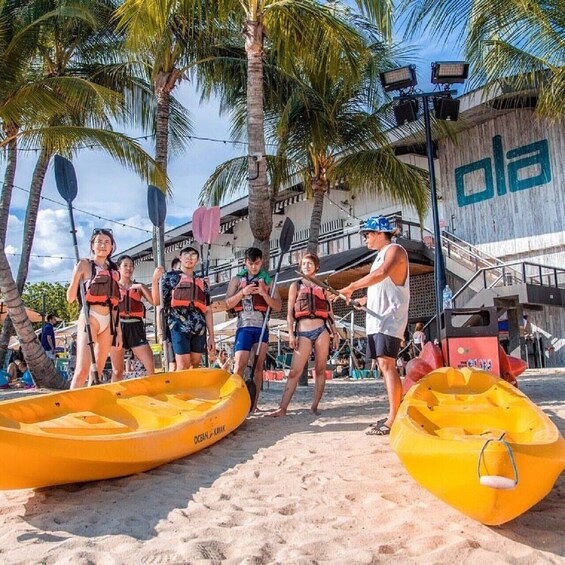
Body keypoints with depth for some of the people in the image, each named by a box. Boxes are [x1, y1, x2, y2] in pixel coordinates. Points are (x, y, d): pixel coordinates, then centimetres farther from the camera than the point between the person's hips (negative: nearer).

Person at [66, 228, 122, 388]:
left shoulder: (113, 271, 17)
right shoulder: (85, 264, 3)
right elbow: (70, 298, -3)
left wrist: (118, 330, 14)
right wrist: (77, 274, -16)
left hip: (108, 322, 6)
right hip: (90, 319, -6)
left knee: (98, 371, 6)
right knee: (83, 369, -15)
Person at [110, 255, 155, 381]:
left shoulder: (139, 286, 13)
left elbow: (155, 301, 0)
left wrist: (141, 287, -8)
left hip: (135, 327, 1)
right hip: (117, 327, -1)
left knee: (151, 366, -9)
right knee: (117, 370, 5)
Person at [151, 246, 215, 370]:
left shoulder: (202, 282, 21)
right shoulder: (170, 276, 10)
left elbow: (207, 310, 17)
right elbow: (157, 301, 1)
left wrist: (211, 335, 11)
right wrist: (155, 280, -13)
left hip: (199, 328, 4)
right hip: (179, 326, -4)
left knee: (195, 365, 6)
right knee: (183, 366, -10)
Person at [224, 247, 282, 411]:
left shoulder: (268, 281, 12)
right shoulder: (237, 280, 10)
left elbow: (278, 306, 5)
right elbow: (228, 304, 3)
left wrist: (264, 294, -12)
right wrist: (242, 293, -12)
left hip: (262, 327, 2)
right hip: (244, 326, -1)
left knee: (259, 366, 2)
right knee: (240, 365, -12)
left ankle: (253, 404, 6)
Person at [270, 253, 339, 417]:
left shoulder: (323, 286, 16)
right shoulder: (296, 286, 12)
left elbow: (330, 312, 16)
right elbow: (290, 312, 6)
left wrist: (335, 333, 8)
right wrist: (291, 333, -4)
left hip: (322, 330, 2)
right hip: (303, 332, -2)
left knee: (320, 370, 2)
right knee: (294, 371, -7)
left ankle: (314, 406, 9)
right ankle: (282, 408, -8)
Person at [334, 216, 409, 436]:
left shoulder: (395, 250, -6)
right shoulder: (381, 255, 23)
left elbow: (382, 274, -26)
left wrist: (352, 287, -26)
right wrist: (366, 299, 14)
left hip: (389, 319, -10)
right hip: (377, 319, 10)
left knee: (387, 364, -15)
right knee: (385, 366, 9)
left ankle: (393, 420, -16)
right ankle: (396, 414, 15)